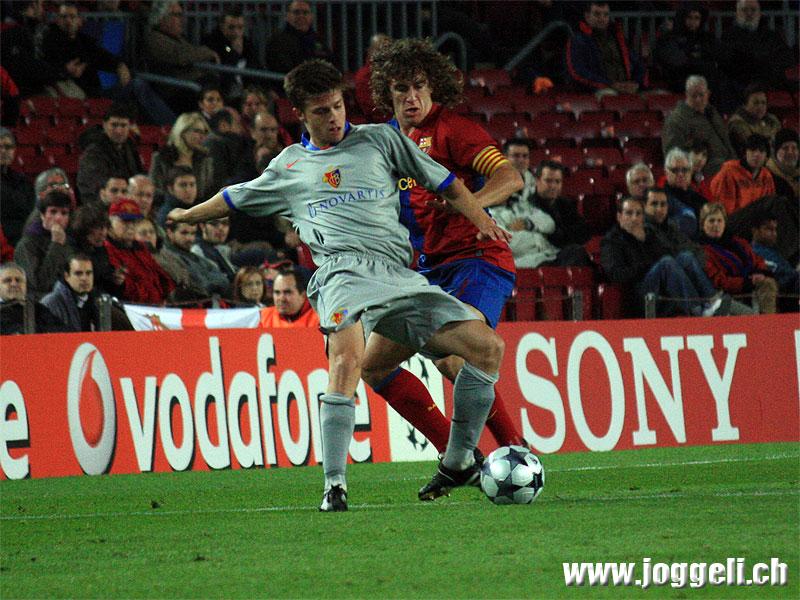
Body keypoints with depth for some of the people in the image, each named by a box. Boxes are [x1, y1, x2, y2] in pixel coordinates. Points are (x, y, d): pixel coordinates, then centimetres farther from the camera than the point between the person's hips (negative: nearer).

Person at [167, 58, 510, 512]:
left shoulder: (381, 140, 19)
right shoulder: (289, 167, 21)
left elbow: (446, 184, 21)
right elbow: (236, 198, 39)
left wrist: (482, 221, 6)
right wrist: (187, 215, 49)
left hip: (401, 277, 2)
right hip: (345, 270, -2)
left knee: (488, 346, -11)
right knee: (348, 358, -34)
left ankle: (458, 464, 4)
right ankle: (335, 486, -34)